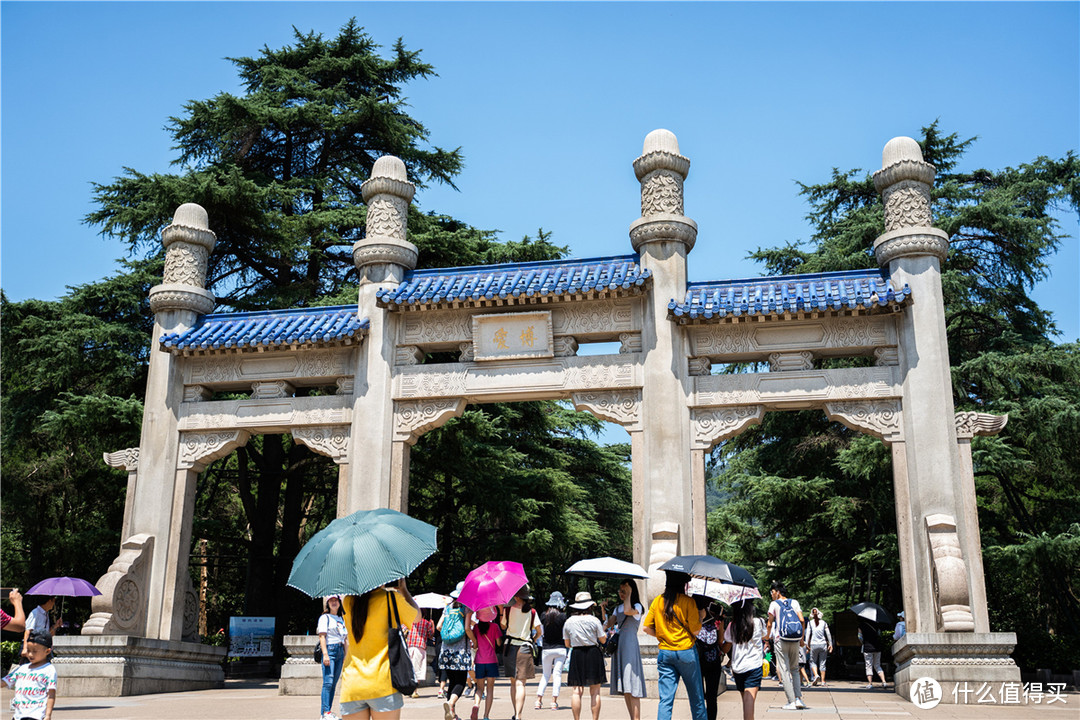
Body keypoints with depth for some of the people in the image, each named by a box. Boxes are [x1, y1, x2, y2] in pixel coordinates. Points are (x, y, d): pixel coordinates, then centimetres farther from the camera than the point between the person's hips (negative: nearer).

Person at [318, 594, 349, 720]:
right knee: (328, 682, -13)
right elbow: (322, 636, -8)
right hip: (329, 649, -7)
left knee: (334, 683, 5)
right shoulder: (325, 617, 0)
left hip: (340, 651, 7)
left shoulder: (341, 619, 19)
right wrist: (325, 654, -17)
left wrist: (345, 655, 15)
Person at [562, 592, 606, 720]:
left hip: (576, 655, 2)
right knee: (595, 692, 3)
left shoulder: (568, 622, 3)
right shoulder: (594, 620, -6)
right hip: (593, 654, -2)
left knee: (577, 691, 4)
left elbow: (567, 644, 8)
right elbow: (603, 640, 0)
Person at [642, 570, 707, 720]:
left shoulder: (657, 601, 3)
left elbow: (647, 628, 4)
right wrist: (701, 616, 7)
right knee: (696, 698, 12)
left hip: (664, 653, 3)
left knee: (665, 699, 2)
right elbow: (696, 631, -9)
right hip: (686, 652, -3)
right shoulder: (688, 601, -10)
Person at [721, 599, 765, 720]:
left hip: (737, 667, 3)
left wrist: (722, 632, 22)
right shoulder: (758, 622, -2)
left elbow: (725, 649, 8)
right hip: (754, 666, -3)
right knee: (750, 697, -14)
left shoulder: (732, 626, 0)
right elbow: (764, 637, 20)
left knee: (745, 698, 16)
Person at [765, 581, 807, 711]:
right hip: (795, 641, 4)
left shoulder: (774, 604, 3)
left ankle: (791, 701, -5)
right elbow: (802, 621, 3)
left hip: (781, 641, -4)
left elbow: (769, 624, 2)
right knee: (794, 669, 15)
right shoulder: (794, 602, 12)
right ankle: (799, 698, 1)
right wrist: (801, 638, 12)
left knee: (784, 671, 0)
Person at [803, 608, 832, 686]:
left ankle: (816, 675, -13)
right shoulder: (824, 622, 6)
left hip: (814, 644, -1)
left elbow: (808, 634, -2)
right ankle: (822, 681, 4)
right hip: (823, 644, 1)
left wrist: (806, 644, -1)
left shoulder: (810, 623, 2)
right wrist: (830, 644, 11)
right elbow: (828, 634, 5)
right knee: (822, 663, 6)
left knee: (813, 661, 12)